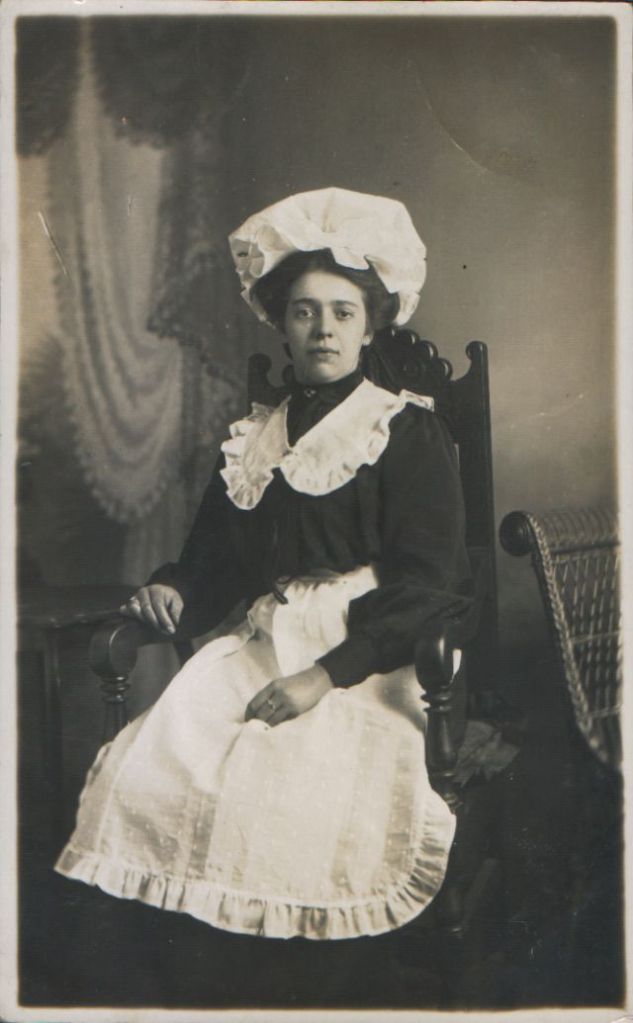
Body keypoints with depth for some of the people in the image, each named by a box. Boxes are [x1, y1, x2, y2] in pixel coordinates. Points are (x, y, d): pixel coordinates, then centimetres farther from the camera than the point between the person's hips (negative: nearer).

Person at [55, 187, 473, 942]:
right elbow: (217, 556, 23)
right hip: (261, 649, 5)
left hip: (369, 659, -4)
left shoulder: (409, 431, 3)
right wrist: (173, 590, -2)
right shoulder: (252, 437, 20)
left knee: (293, 779, -33)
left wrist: (327, 673, -18)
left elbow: (426, 582, -7)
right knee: (153, 764, -21)